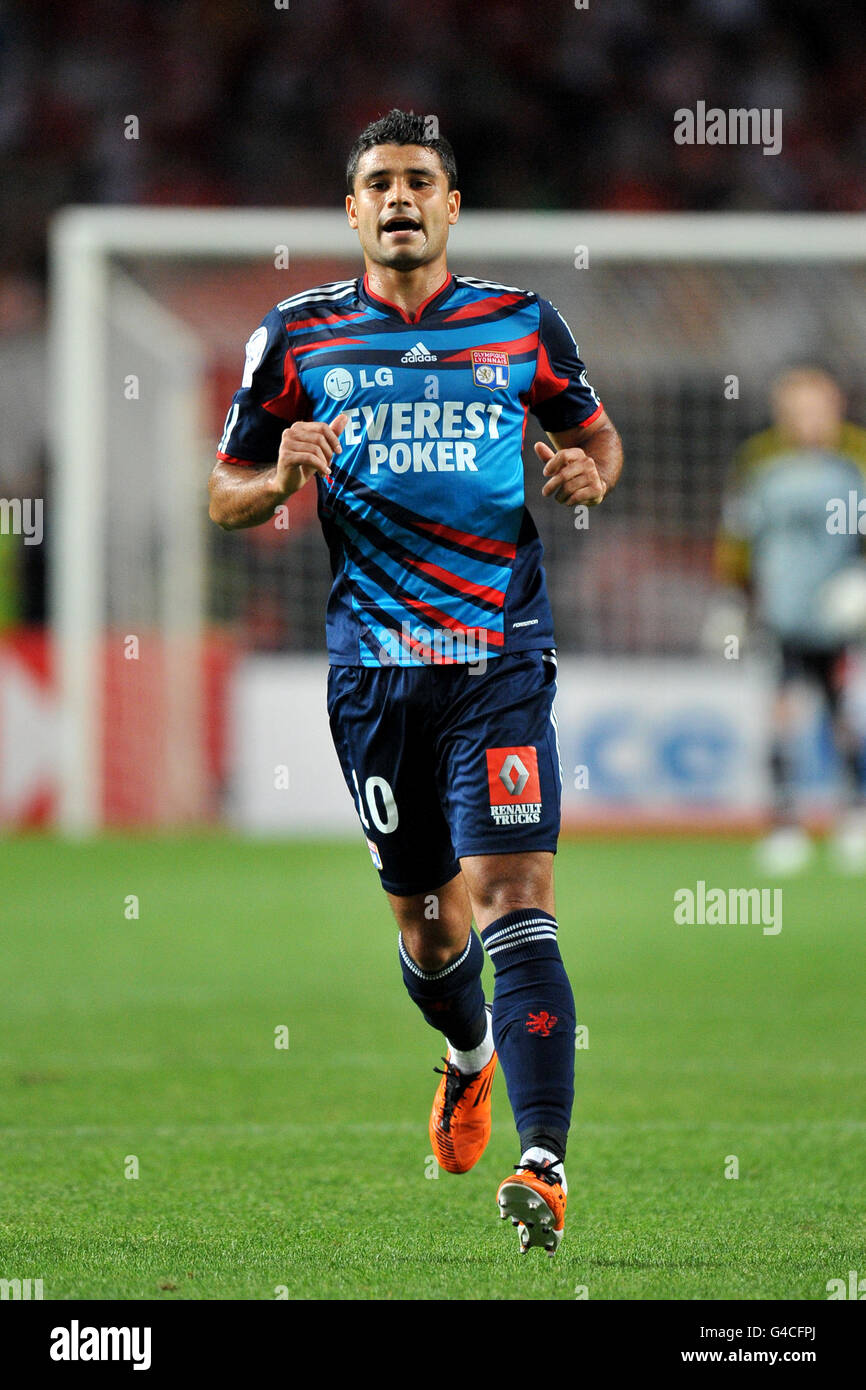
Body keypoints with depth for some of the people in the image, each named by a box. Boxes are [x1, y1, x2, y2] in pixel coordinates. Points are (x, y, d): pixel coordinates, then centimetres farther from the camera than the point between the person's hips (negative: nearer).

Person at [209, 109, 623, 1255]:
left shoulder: (522, 326, 6)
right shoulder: (298, 336, 6)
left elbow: (595, 430, 21)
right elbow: (226, 495, 12)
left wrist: (591, 475, -2)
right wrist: (282, 481, -11)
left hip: (501, 655, -2)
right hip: (373, 668, 2)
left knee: (514, 899, -16)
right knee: (423, 913, 11)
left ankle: (545, 1162, -24)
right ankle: (471, 1055, 45)